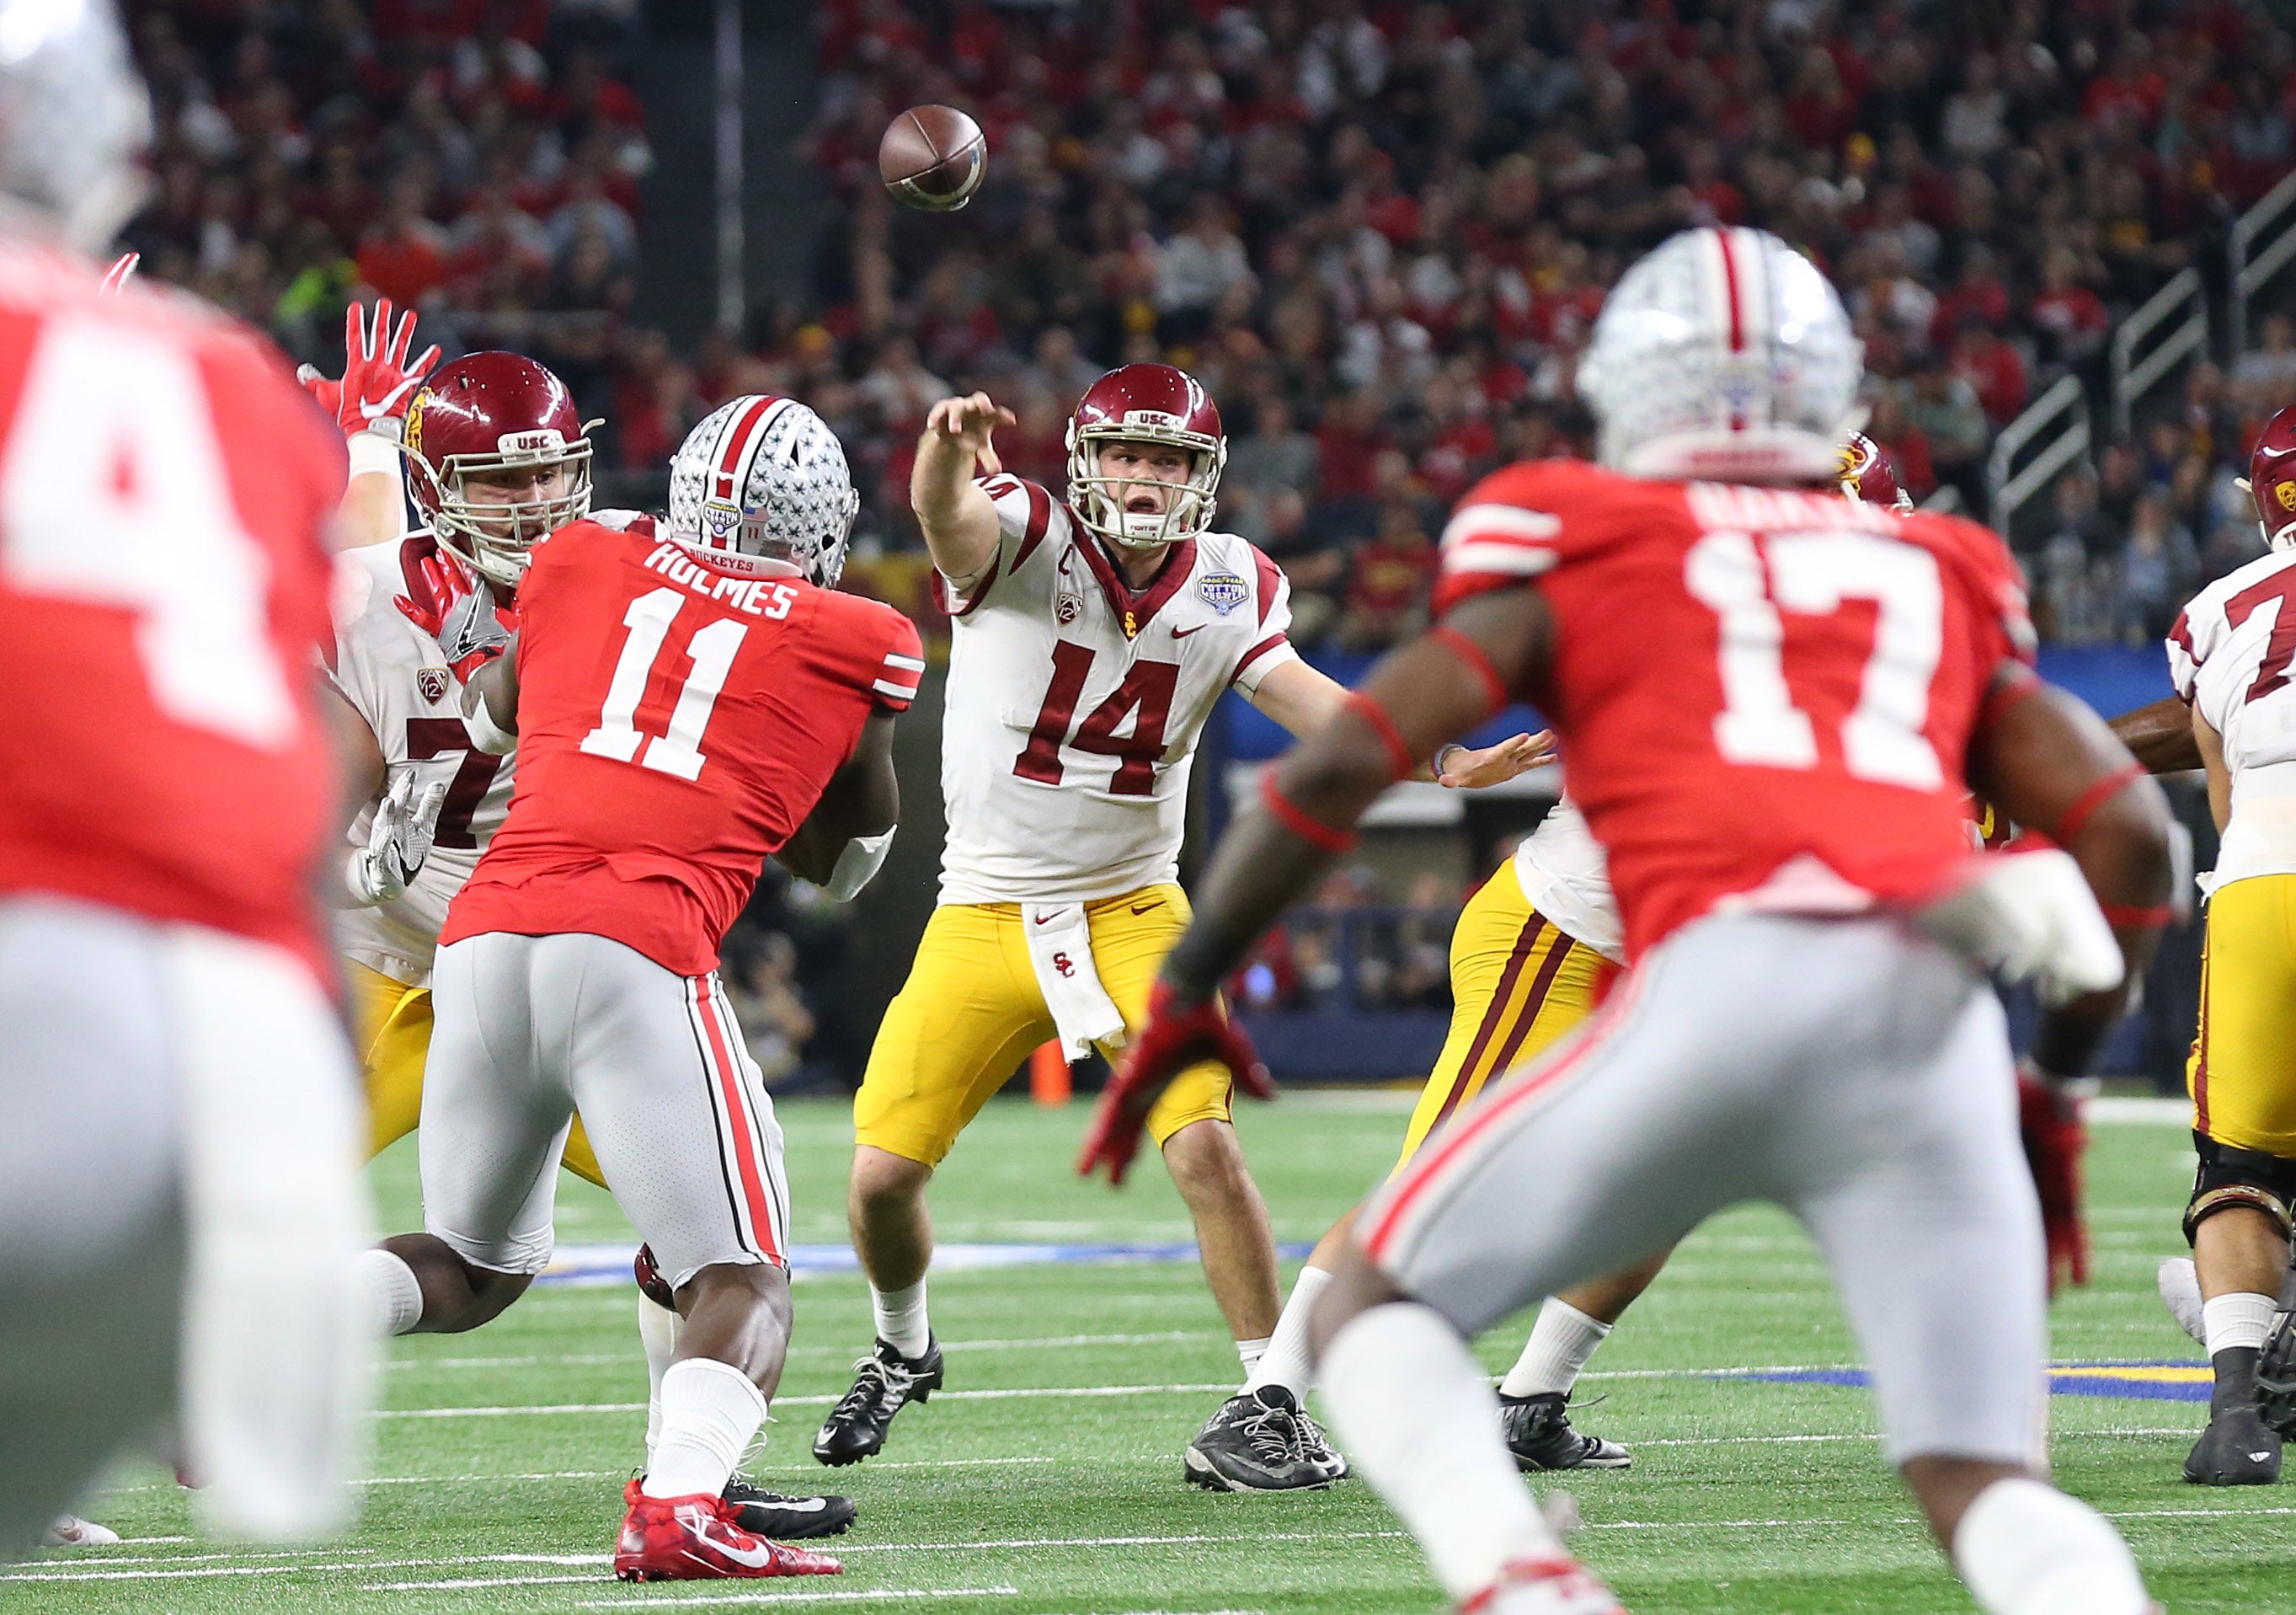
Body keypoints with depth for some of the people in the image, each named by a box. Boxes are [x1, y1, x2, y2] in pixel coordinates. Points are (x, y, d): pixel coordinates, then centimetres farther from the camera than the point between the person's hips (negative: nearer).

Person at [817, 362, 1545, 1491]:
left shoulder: (1227, 586, -1)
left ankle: (1269, 1400, -5)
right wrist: (947, 453, -61)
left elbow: (1306, 701, -8)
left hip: (1132, 911, 1)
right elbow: (951, 517, -36)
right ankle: (902, 1349, 30)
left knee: (1204, 1145, -17)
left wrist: (1439, 762, -25)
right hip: (985, 918, -1)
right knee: (883, 1171, -1)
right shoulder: (1026, 540, -14)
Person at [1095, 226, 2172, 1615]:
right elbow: (2131, 831, 22)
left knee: (1378, 1310, 13)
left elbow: (1347, 762, 10)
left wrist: (1185, 995, 21)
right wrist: (2054, 1087, 33)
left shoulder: (1576, 551, 20)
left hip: (1731, 980, -3)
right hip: (1940, 1027, 3)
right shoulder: (1940, 578, 30)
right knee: (1983, 1487, 6)